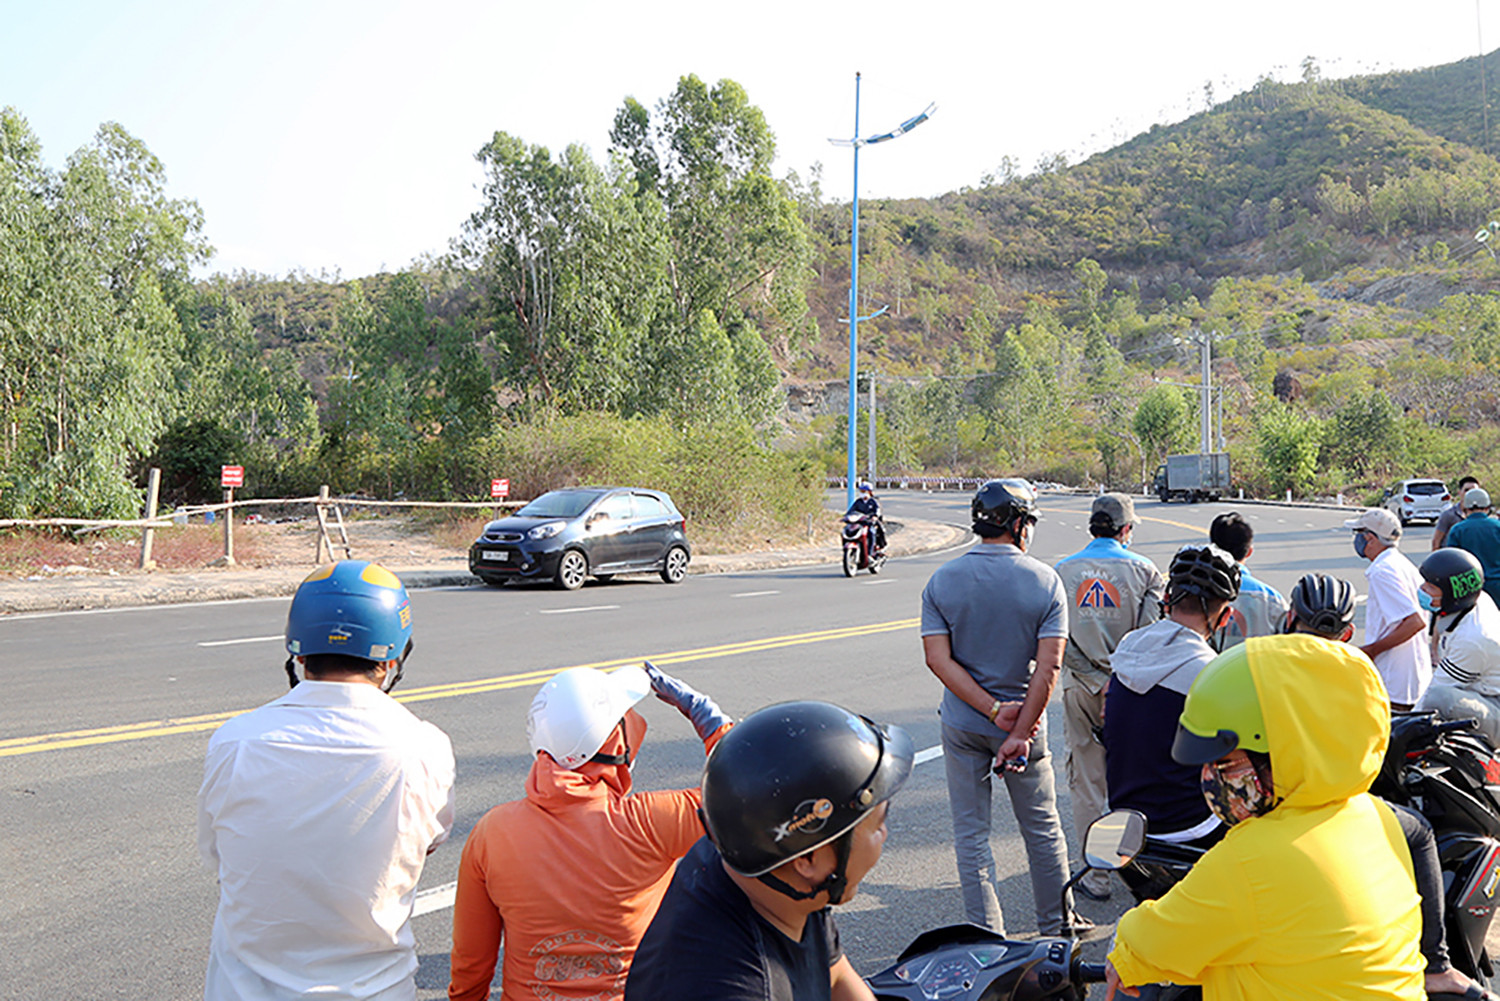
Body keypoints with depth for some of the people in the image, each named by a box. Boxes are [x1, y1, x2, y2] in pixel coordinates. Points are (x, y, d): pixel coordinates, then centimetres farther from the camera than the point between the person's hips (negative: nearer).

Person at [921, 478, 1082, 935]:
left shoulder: (942, 580, -4)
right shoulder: (1044, 580, -9)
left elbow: (938, 659, -12)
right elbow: (1048, 666, -17)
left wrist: (993, 710, -14)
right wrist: (1020, 731, -16)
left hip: (962, 725, 1)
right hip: (1026, 722, -1)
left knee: (971, 833, 9)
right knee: (1042, 828, 16)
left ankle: (986, 935, 11)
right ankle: (1056, 923, 29)